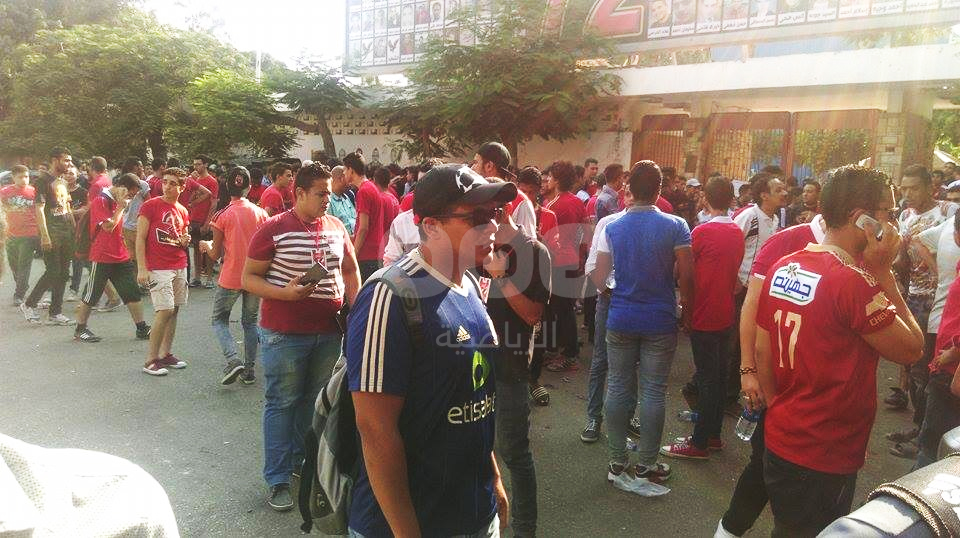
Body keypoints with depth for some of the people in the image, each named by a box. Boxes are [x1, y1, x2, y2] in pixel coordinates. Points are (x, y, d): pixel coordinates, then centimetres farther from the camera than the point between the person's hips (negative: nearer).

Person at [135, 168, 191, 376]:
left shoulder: (183, 212, 12)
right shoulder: (150, 206, -5)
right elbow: (140, 239, -7)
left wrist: (185, 241, 0)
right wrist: (142, 269, -14)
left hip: (179, 268, 6)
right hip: (158, 269, -6)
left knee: (174, 311, 7)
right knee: (165, 311, -11)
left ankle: (166, 354, 18)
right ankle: (150, 360, -2)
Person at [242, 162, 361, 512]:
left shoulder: (336, 227, 6)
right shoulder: (273, 229, -8)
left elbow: (350, 270, 19)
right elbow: (249, 278, -6)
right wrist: (286, 293, -22)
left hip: (328, 331, 5)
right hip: (284, 332, -5)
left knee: (314, 401, 16)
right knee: (281, 404, 4)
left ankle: (300, 460, 35)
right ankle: (278, 480, 15)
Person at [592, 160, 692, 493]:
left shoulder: (612, 227, 0)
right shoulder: (675, 226, -7)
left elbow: (599, 280, 0)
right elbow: (686, 276, -8)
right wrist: (686, 310, 7)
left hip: (620, 319, 2)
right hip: (660, 322, -2)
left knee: (618, 388, 9)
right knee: (654, 391, 7)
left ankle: (618, 464, 18)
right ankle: (646, 466, 15)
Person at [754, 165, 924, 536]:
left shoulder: (782, 269, 0)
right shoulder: (854, 281, -23)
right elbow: (911, 349, -12)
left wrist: (777, 409, 15)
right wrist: (883, 272, -11)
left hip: (780, 442, 7)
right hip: (825, 459, -7)